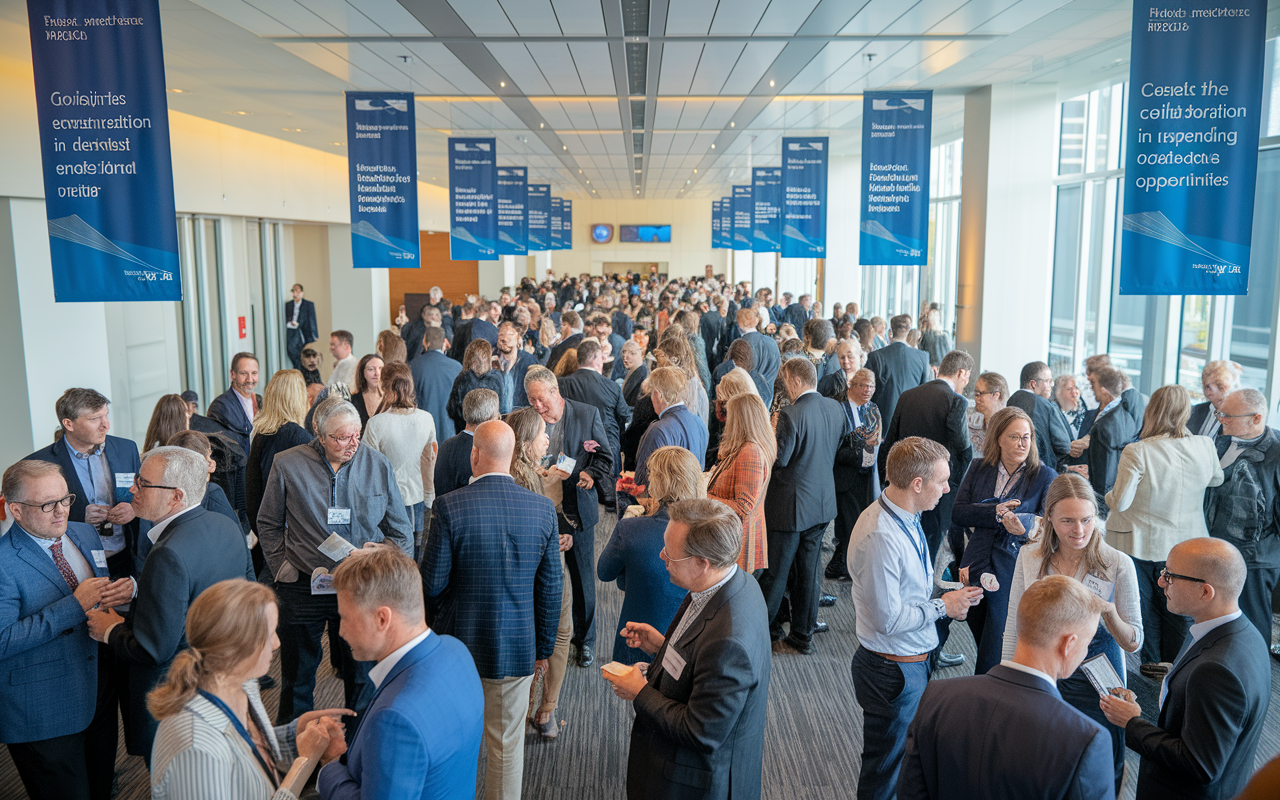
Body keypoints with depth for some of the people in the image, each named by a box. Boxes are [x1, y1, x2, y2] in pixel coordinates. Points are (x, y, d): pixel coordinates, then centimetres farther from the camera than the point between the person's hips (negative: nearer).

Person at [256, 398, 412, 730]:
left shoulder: (378, 465, -1)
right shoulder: (288, 465, -4)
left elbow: (400, 529, 7)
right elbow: (269, 525, 9)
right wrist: (283, 567, 1)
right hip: (303, 588, 0)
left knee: (362, 677, 9)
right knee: (296, 678, 14)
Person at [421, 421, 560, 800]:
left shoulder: (450, 506, -17)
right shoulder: (543, 508, -9)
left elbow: (432, 584, -12)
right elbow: (550, 588, -2)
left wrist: (426, 550, 10)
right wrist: (543, 647, 10)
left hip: (460, 642, -1)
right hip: (517, 647, 1)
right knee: (507, 744, 15)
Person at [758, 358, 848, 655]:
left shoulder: (791, 415, -23)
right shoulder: (835, 408, 1)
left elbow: (779, 459, -21)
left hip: (790, 506, -7)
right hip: (823, 502, 7)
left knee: (776, 572, 8)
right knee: (808, 570, 15)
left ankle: (764, 628, 23)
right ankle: (803, 635, 24)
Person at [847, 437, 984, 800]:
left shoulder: (908, 518, 3)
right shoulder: (879, 537, -30)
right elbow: (888, 619, -27)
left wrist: (951, 592, -1)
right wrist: (943, 606, -14)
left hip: (913, 662, 9)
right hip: (893, 671, -9)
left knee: (907, 757, 25)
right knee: (884, 770, 11)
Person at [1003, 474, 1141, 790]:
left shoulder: (1118, 564, -12)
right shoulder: (1029, 557, -5)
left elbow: (1133, 643, -6)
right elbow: (1014, 628, 5)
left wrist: (1109, 612, -26)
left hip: (1094, 680, -2)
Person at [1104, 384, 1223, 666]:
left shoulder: (1137, 452, -24)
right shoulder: (1204, 447, -11)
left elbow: (1119, 503, -19)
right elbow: (1217, 479, 11)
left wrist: (1109, 495, 2)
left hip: (1140, 545, -3)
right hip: (1185, 545, 3)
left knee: (1146, 615, 13)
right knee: (1178, 617, 19)